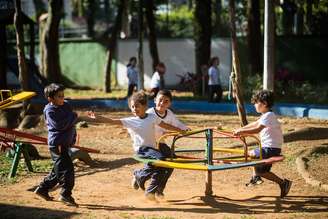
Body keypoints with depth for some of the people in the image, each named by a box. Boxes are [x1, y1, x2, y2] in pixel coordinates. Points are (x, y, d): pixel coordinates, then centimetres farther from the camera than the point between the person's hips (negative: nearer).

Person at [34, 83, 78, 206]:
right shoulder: (50, 110, -13)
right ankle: (66, 195, -5)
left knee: (58, 170, 17)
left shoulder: (66, 106, 10)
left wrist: (73, 138, 11)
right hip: (56, 144, -9)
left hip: (65, 143, 9)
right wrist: (73, 117, -15)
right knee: (67, 169, -12)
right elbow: (60, 125, -24)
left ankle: (42, 189, 29)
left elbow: (71, 123, 19)